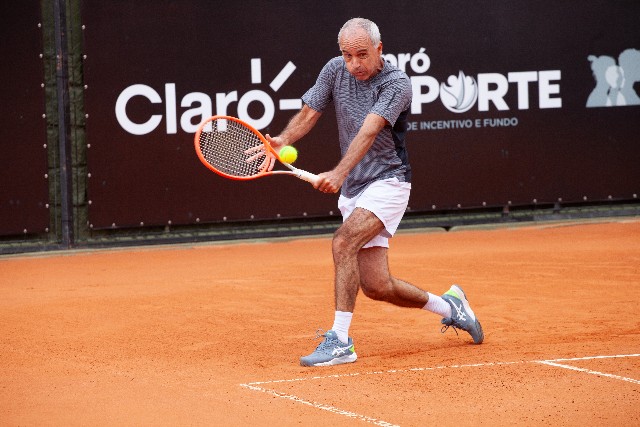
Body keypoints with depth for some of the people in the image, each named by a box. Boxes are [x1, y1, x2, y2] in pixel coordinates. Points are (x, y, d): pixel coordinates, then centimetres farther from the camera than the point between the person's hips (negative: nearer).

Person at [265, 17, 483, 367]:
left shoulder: (397, 83, -16)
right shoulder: (335, 70, 2)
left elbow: (368, 133, -29)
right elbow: (308, 114, 3)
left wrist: (338, 174, -42)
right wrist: (283, 139, -19)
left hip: (387, 182, -6)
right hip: (352, 190, 6)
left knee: (343, 242, -29)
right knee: (376, 286, 4)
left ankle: (339, 340, -26)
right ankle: (448, 305, 29)